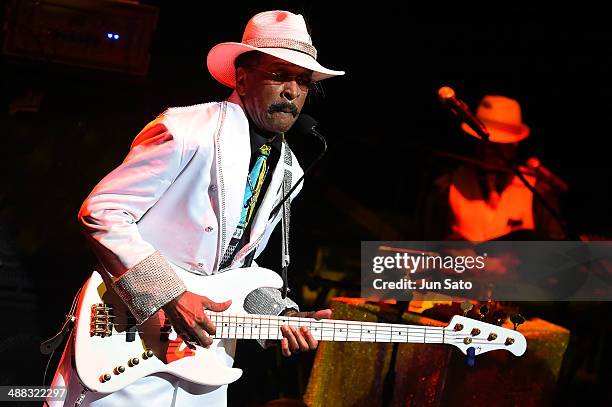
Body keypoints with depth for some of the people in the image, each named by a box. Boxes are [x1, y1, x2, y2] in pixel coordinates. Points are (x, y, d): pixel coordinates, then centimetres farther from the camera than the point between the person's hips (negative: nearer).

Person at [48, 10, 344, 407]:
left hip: (203, 340, 7)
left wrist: (281, 315, 0)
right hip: (127, 335, -7)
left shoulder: (287, 171, 9)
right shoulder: (187, 132, -15)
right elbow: (101, 211, -18)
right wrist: (171, 296, -23)